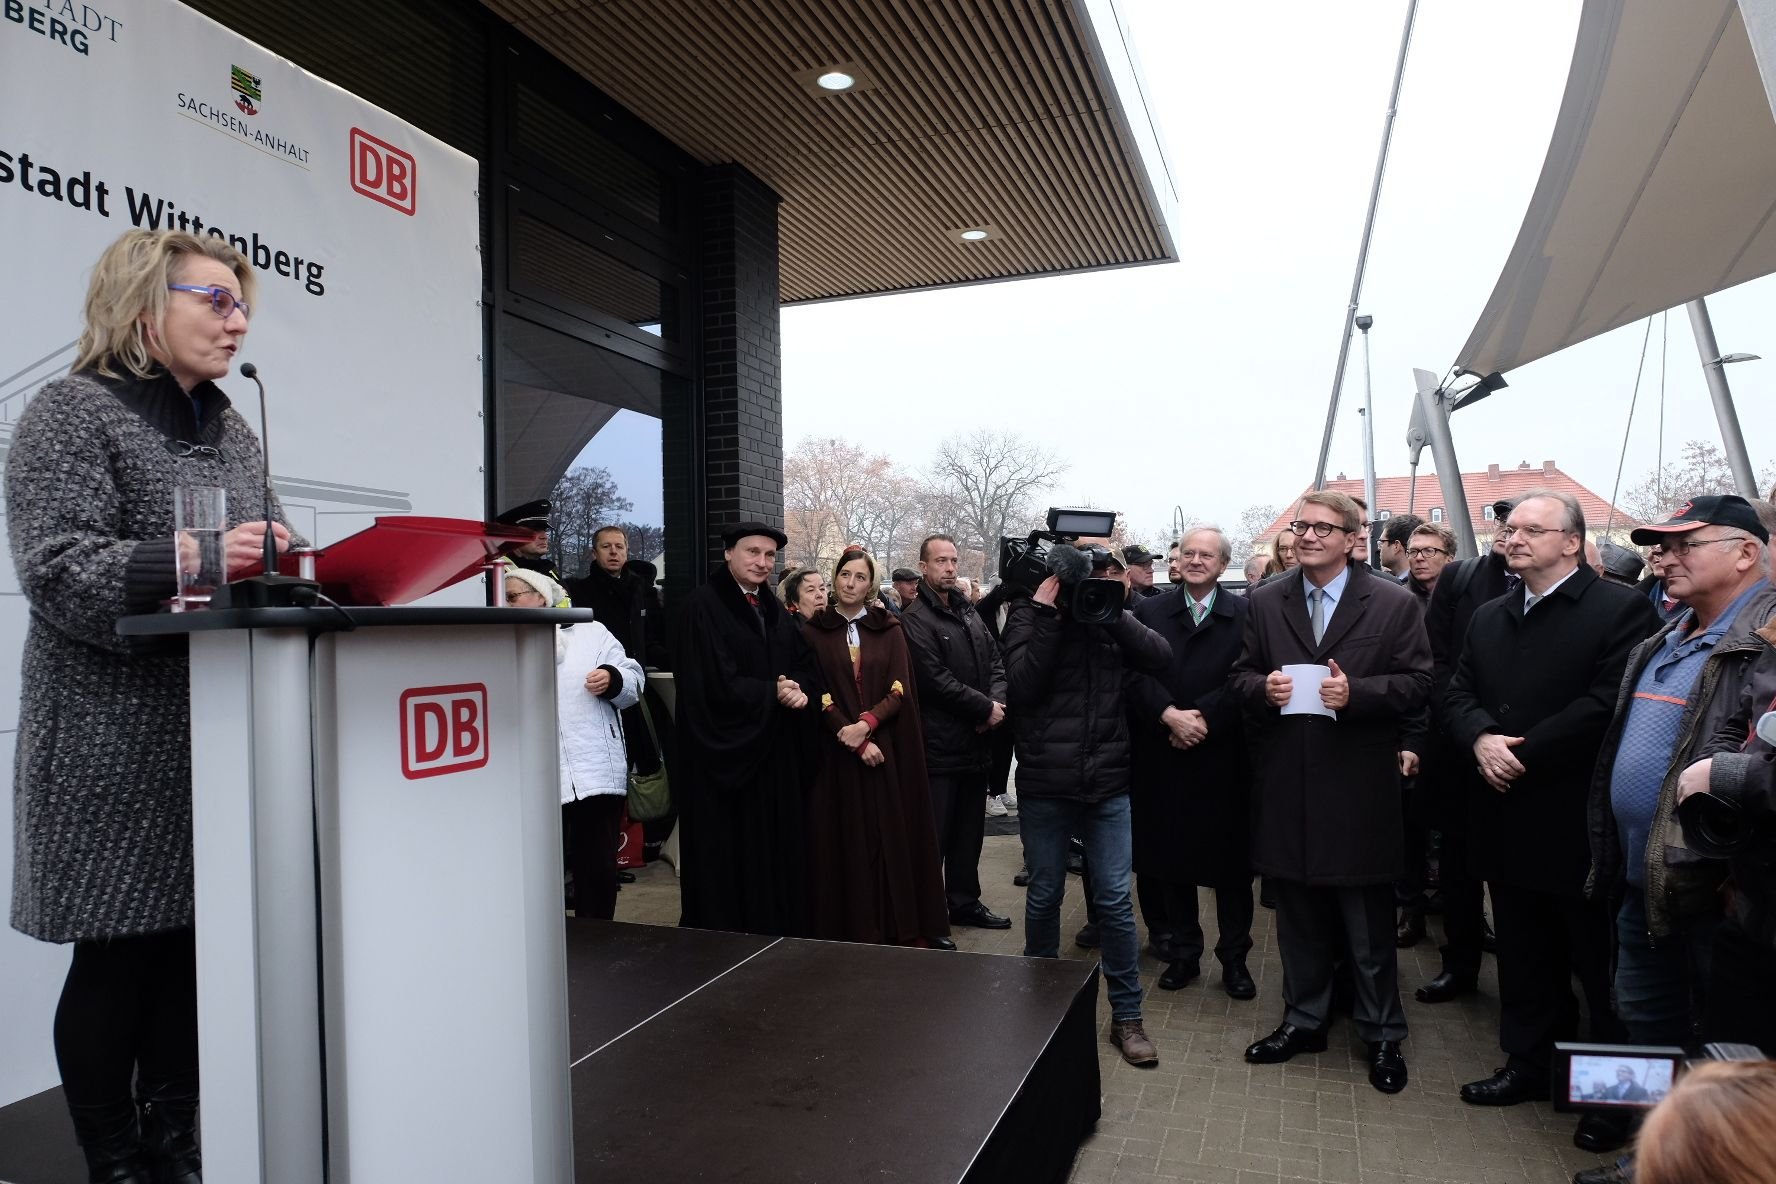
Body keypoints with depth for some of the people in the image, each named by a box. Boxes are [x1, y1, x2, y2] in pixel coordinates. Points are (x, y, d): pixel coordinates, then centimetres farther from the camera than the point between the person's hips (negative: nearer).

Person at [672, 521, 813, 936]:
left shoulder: (774, 610, 14)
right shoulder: (702, 608, -11)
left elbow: (802, 666, 13)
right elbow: (716, 684, -20)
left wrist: (798, 690, -9)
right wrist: (774, 693, -11)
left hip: (771, 750, 7)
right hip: (722, 753, -7)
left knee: (775, 851, 10)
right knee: (726, 857, 0)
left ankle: (777, 936, 21)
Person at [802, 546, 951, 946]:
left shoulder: (890, 629, 6)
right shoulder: (813, 632, 3)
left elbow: (900, 690, -2)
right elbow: (818, 696, -3)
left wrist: (866, 723, -18)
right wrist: (856, 742, -13)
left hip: (889, 750, 1)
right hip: (836, 753, -1)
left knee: (892, 834, 2)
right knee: (846, 839, 2)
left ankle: (901, 925, 12)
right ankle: (851, 930, 10)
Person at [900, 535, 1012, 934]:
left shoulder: (969, 613, 14)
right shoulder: (916, 619, -11)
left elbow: (995, 663, 12)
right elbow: (936, 680, -19)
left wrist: (997, 702, -8)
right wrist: (984, 708, -14)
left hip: (977, 741, 8)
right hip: (939, 745, -8)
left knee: (970, 830, 16)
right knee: (935, 835, -1)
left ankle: (965, 901, 29)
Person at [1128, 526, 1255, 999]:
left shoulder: (1244, 614, 0)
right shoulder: (1149, 611, 6)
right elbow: (1136, 675, -4)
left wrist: (1203, 717, -18)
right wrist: (1170, 716, -17)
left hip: (1223, 756, -2)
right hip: (1163, 756, 2)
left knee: (1231, 862, 7)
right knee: (1172, 858, 11)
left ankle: (1234, 957, 23)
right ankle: (1184, 954, 26)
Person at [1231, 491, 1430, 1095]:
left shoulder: (1394, 603, -2)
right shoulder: (1265, 602, 7)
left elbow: (1417, 684, -4)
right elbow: (1241, 675, 10)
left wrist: (1355, 693, -20)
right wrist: (1262, 687, -12)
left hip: (1358, 788, -3)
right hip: (1286, 786, 3)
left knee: (1369, 925, 8)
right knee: (1298, 917, 16)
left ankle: (1382, 1035, 26)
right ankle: (1304, 1020, 33)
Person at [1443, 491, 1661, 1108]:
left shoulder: (1622, 609, -9)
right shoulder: (1489, 617, 14)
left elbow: (1607, 703, -19)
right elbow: (1457, 695, 9)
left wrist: (1524, 754, -18)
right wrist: (1481, 738, -12)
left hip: (1580, 821, -6)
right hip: (1509, 822, 6)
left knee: (1598, 961, 7)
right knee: (1523, 957, 17)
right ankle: (1528, 1062, 31)